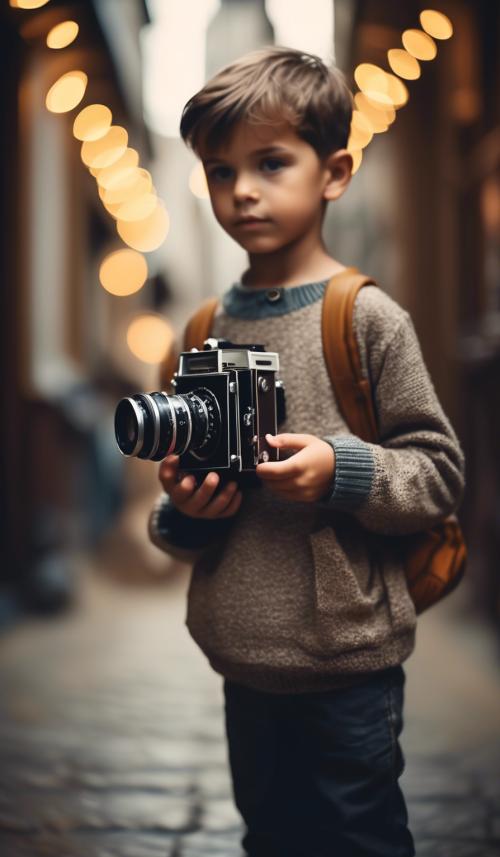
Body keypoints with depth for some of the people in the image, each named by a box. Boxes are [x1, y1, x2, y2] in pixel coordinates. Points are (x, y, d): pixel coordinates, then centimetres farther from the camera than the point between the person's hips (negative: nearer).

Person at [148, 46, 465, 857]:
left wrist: (342, 471, -23)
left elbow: (440, 471, -7)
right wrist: (182, 511, -8)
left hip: (349, 665, -5)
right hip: (246, 660, 5)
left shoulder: (368, 317, -10)